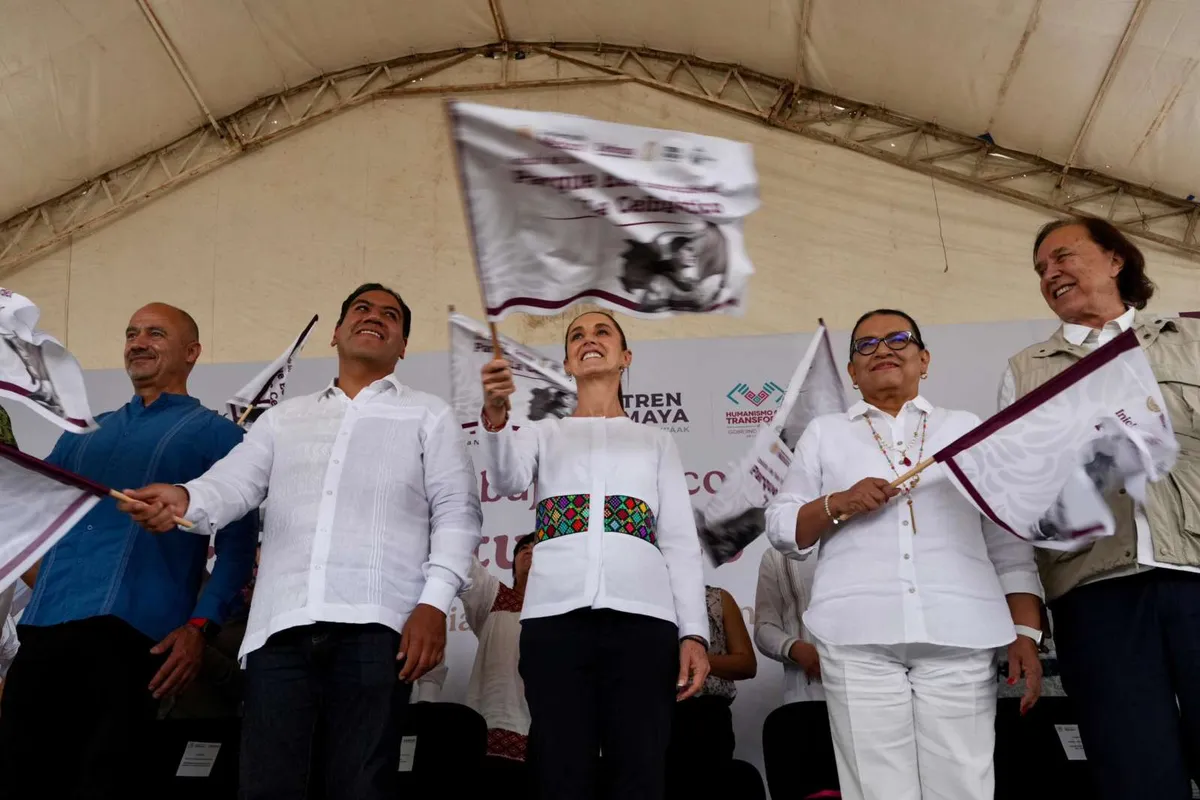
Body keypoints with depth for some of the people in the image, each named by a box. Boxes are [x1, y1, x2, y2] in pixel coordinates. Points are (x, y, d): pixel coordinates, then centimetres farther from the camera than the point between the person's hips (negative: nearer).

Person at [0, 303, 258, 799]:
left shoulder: (215, 435, 8)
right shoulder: (85, 434, 24)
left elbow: (237, 543, -1)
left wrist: (200, 626, -13)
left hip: (130, 632, -5)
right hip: (42, 627, 5)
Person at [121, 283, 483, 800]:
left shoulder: (429, 416, 16)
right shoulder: (284, 417, 26)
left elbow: (456, 512, 6)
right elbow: (234, 483, 12)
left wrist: (434, 603, -8)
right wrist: (185, 499, -13)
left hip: (374, 624, -2)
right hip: (280, 625, 3)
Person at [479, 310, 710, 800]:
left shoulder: (656, 441, 22)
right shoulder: (543, 433, 22)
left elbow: (681, 543, 13)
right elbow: (507, 480, -2)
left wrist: (693, 633, 0)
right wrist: (496, 417, -22)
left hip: (642, 617, 0)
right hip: (556, 616, 0)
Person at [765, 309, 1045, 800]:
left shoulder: (969, 429, 19)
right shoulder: (824, 433, 18)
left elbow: (1010, 545, 14)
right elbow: (782, 530, 12)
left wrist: (1026, 634, 3)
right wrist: (839, 503, -6)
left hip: (960, 636, 1)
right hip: (859, 637, 0)